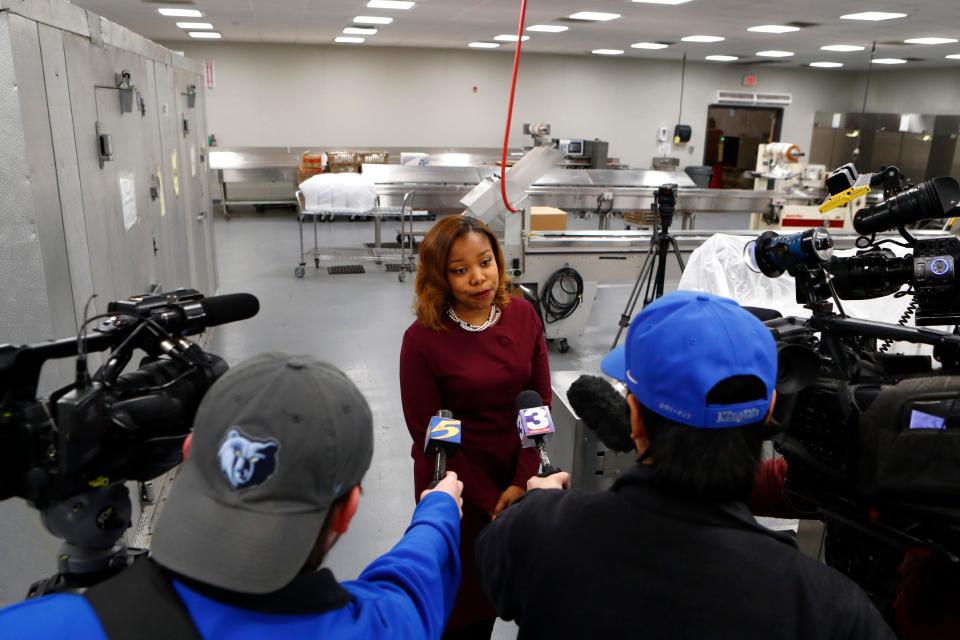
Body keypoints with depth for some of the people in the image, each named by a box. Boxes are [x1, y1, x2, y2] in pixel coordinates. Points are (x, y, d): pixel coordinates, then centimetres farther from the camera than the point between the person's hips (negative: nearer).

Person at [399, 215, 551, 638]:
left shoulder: (523, 315, -6)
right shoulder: (423, 338, -17)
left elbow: (540, 405, -3)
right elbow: (429, 435, -13)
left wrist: (521, 482, -11)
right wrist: (489, 502, -12)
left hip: (517, 475, 4)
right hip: (458, 485, -3)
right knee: (464, 590, 14)